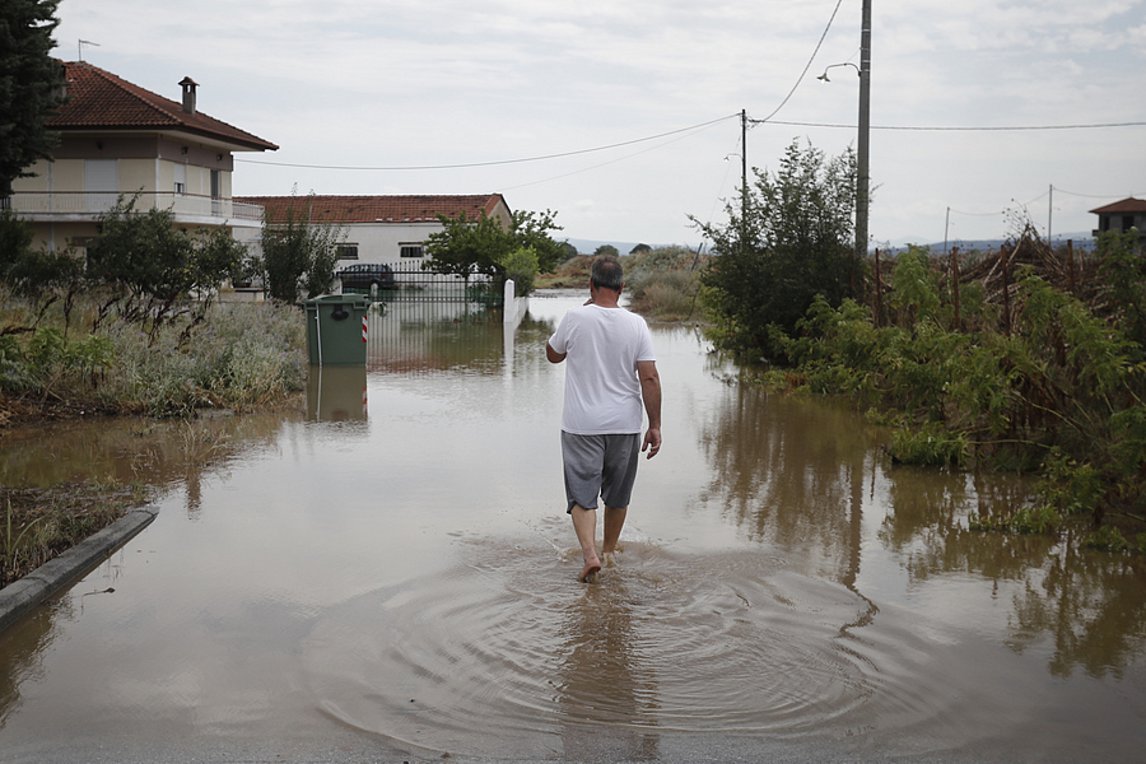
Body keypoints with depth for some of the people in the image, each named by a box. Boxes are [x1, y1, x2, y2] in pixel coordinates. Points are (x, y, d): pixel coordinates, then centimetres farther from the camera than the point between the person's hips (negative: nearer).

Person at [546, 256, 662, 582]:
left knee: (582, 494, 1)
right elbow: (649, 378, -9)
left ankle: (590, 553, -17)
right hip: (624, 424, 2)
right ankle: (609, 552, 31)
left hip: (581, 424, -2)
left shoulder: (575, 318, -10)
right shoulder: (636, 324, -7)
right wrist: (655, 426, -3)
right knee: (617, 496, 18)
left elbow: (553, 355, 9)